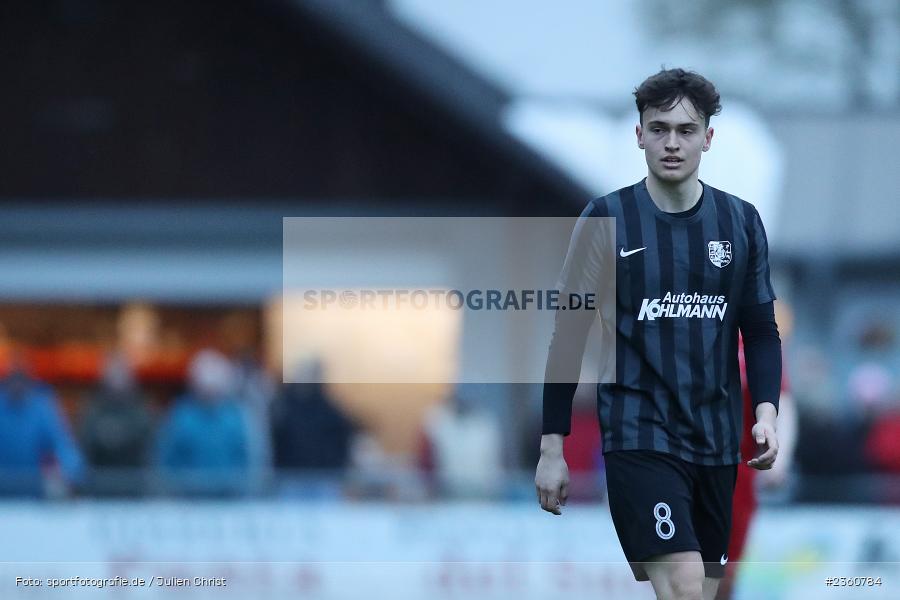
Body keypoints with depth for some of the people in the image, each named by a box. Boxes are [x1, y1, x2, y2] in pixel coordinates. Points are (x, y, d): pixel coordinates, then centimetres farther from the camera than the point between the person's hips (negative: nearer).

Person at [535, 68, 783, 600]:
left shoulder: (741, 221, 6)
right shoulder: (606, 219, -3)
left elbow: (761, 330, 12)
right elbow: (568, 337, 0)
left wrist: (766, 410, -5)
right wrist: (552, 447, -2)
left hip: (717, 440, 4)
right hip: (638, 433, -4)